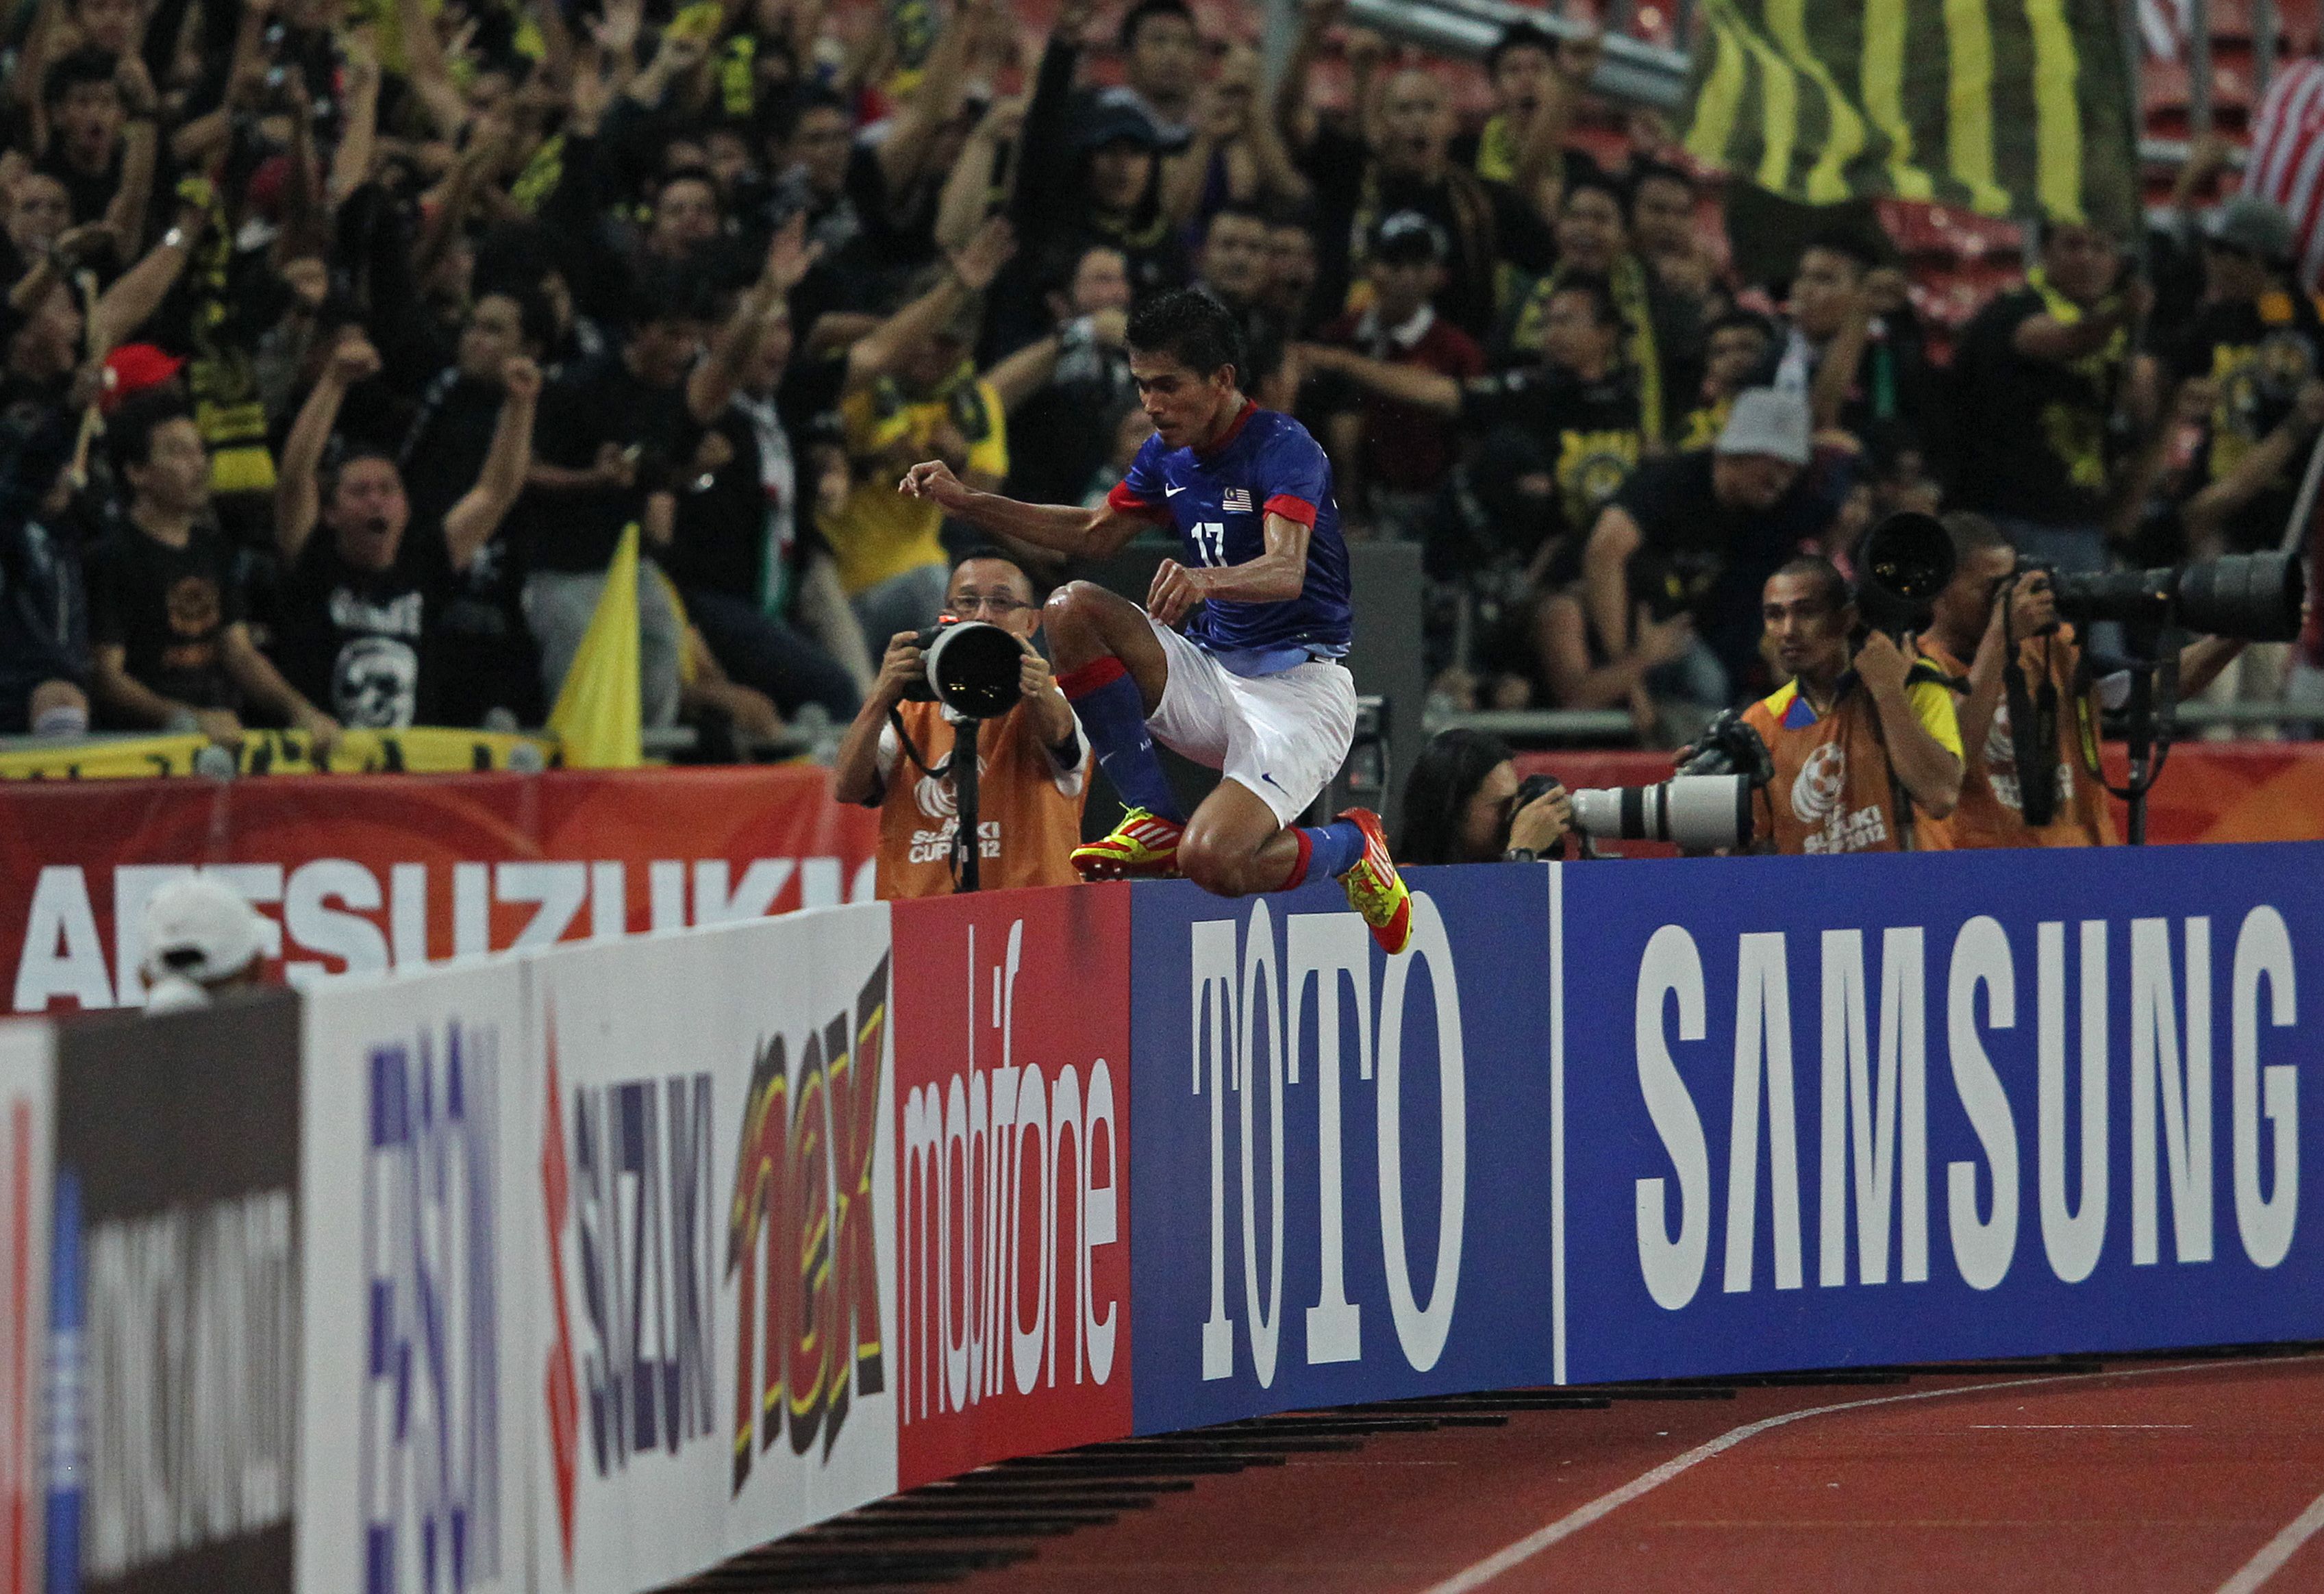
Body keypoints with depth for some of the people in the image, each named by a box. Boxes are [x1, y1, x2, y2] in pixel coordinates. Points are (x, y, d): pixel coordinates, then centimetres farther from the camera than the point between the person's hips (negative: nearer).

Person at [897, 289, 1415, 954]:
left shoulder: (1284, 448, -18)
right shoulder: (1169, 456, 6)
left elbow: (1286, 571, -35)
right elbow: (1095, 532, 24)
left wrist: (1205, 579, -57)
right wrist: (964, 501, 15)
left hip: (1297, 687, -7)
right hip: (1213, 672, 7)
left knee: (1212, 863, -28)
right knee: (1073, 608, -15)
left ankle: (1352, 847, 6)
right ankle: (1154, 822, -9)